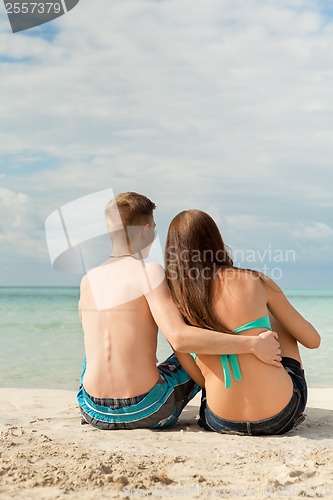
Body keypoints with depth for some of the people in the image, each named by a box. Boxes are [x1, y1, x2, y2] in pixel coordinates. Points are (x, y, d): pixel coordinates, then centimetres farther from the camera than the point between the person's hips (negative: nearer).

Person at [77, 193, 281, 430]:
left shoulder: (88, 280, 6)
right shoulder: (149, 272, -12)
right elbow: (179, 338, -25)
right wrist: (253, 344, -21)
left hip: (93, 412, 5)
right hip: (146, 412, -5)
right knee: (204, 359, 21)